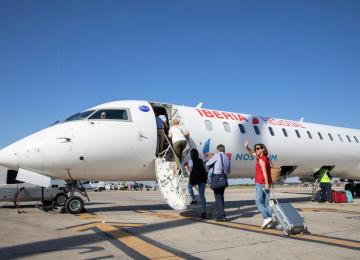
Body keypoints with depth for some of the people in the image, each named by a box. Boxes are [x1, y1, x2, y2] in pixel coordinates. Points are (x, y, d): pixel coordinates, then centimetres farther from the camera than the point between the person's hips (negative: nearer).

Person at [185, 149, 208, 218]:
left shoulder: (191, 161, -1)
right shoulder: (200, 161, 13)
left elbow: (190, 170, -6)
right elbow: (204, 170, 11)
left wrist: (187, 167, 13)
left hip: (194, 178, -4)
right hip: (202, 179, 4)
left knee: (189, 187, 30)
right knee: (202, 195, 4)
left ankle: (194, 200, 17)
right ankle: (204, 212, -1)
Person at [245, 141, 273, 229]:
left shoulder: (261, 159, -10)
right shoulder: (265, 158, 16)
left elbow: (264, 171, -21)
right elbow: (253, 153, 27)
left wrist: (266, 183, -28)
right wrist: (247, 147, 16)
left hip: (260, 183, -8)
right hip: (266, 183, 8)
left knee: (259, 202, -4)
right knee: (266, 203, 8)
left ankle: (267, 218, -17)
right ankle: (271, 221, 4)